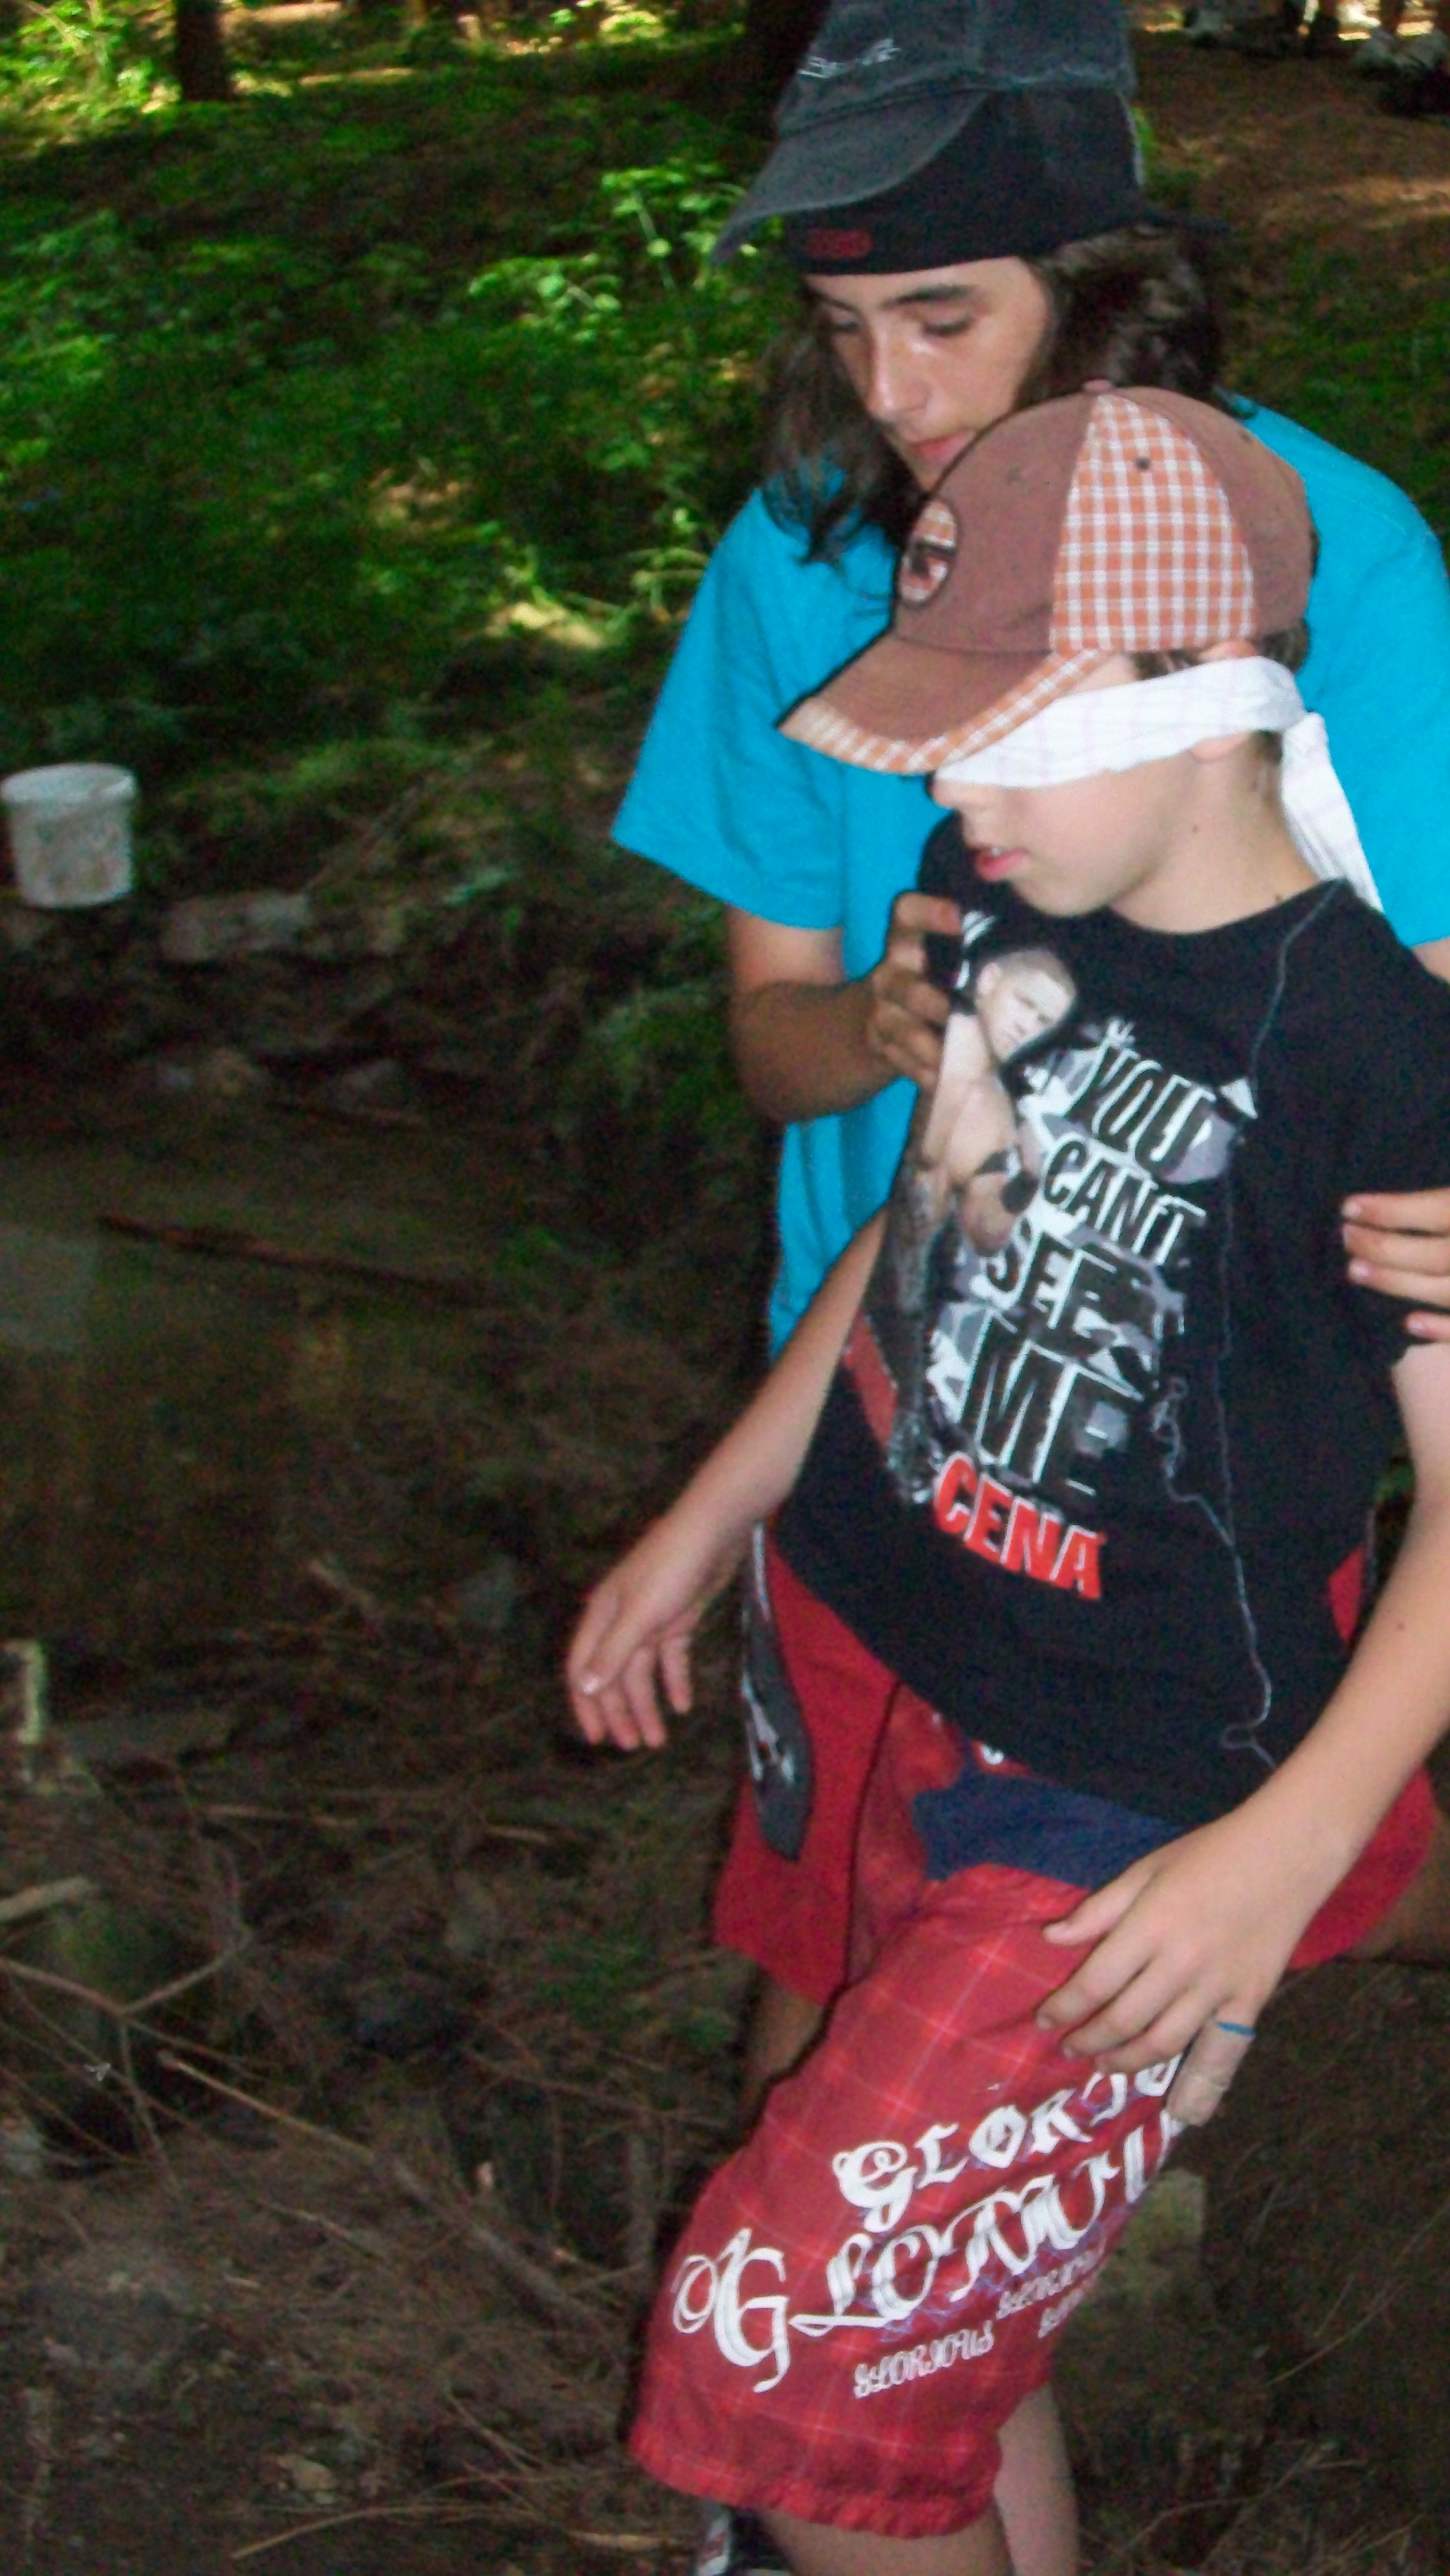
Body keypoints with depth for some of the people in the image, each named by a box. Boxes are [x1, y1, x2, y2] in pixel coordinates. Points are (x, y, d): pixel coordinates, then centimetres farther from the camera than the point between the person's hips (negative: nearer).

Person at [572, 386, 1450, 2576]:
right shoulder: (1002, 900, -1)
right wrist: (709, 1522, 19)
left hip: (1137, 1820, -7)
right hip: (918, 1712, 7)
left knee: (776, 2346, -4)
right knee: (944, 2332, 20)